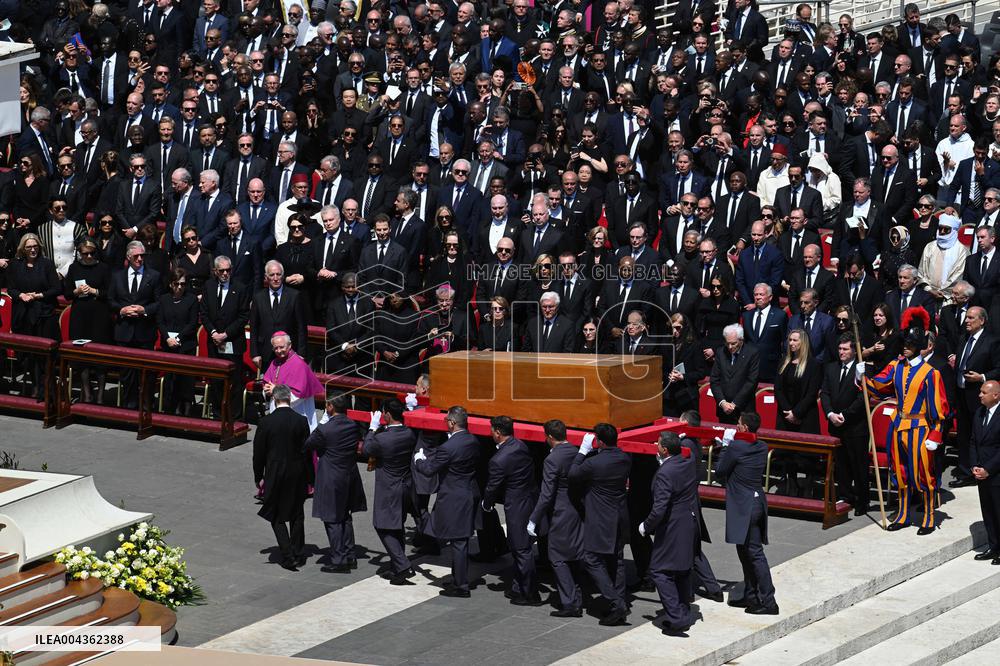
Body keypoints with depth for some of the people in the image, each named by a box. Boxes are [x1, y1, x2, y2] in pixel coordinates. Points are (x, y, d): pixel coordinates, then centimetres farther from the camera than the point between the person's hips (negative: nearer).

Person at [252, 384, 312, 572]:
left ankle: (288, 556, -3)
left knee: (277, 517, 8)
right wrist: (309, 479, 7)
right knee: (297, 516, 16)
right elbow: (307, 451, -2)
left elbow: (258, 453, -4)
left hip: (274, 474, -2)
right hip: (297, 476, 2)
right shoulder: (301, 421, -7)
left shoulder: (266, 422, -10)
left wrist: (259, 477, 8)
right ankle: (298, 554, 21)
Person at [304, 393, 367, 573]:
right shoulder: (353, 426, -2)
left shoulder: (325, 430, -21)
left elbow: (307, 445, -7)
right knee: (345, 518, 19)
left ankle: (339, 560, 1)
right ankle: (349, 556, 26)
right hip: (350, 479, 7)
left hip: (331, 481, -7)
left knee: (332, 521, 1)